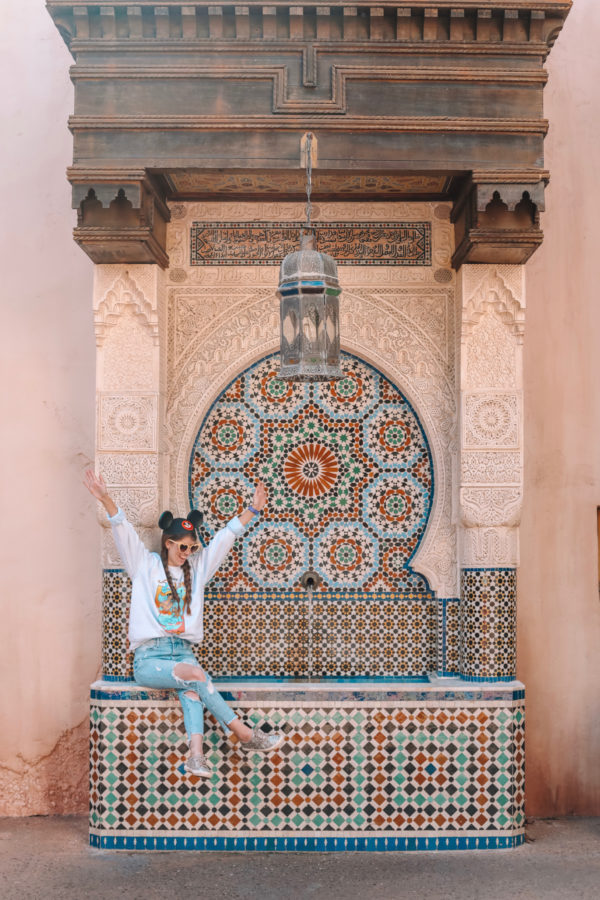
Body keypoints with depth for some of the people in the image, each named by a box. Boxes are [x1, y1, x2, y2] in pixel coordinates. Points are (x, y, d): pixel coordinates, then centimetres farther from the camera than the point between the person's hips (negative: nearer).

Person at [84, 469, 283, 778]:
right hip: (148, 658, -3)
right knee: (196, 675, -31)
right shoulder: (146, 565, 8)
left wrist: (252, 510, 9)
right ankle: (245, 734, -29)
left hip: (183, 651, 3)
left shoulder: (197, 567, 18)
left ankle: (196, 754, -48)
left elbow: (225, 537, 15)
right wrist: (106, 500, -18)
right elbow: (124, 533, -4)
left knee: (191, 688, -33)